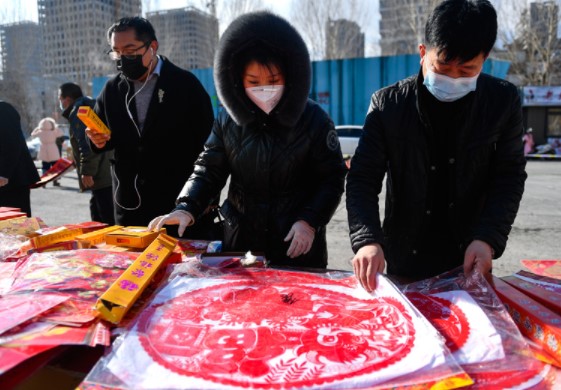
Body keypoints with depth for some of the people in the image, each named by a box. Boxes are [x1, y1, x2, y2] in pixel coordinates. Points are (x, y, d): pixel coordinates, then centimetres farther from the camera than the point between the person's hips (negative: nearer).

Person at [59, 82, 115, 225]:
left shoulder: (77, 113, -9)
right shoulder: (90, 107, 23)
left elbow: (88, 145, -21)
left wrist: (87, 172, -21)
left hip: (101, 174, -11)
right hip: (108, 173, 11)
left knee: (108, 220, -12)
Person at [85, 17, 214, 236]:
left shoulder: (185, 83, -4)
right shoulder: (112, 89, 7)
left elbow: (205, 138, -6)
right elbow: (103, 133, 16)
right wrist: (99, 139, -9)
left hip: (180, 202, -3)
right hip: (129, 205, 4)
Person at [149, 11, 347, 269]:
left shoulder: (313, 119, -10)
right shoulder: (228, 120, -1)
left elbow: (332, 177, -5)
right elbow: (209, 170, 1)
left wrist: (310, 221, -17)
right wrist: (187, 208, -16)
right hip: (239, 242, 3)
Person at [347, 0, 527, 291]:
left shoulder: (503, 101, -5)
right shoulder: (388, 104, -9)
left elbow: (510, 176, -2)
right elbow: (363, 179, -10)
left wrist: (488, 239, -17)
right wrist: (367, 239, -26)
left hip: (470, 261, 1)